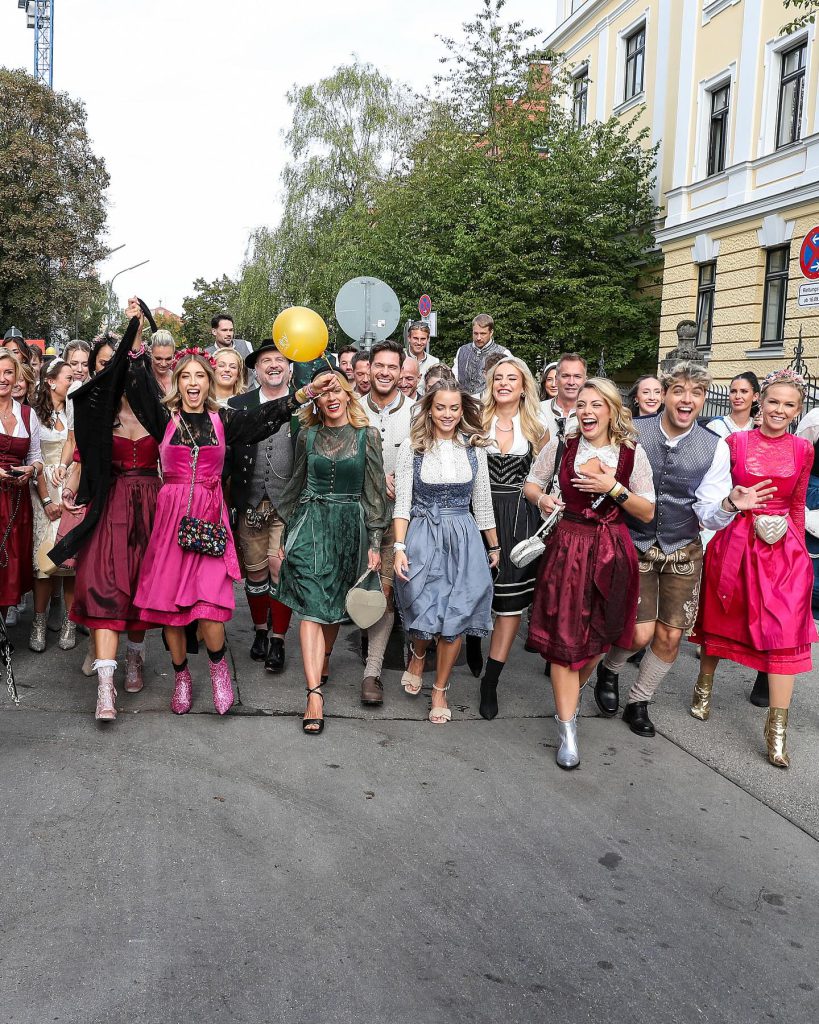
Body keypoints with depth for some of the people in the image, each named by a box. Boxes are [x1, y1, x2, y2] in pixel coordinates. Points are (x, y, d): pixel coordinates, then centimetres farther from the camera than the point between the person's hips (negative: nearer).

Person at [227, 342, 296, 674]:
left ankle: (278, 641, 10)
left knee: (280, 568, -4)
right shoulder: (237, 406, 5)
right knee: (254, 570, 11)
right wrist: (229, 498, -6)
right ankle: (260, 631, 30)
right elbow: (225, 452, 2)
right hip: (250, 504, 2)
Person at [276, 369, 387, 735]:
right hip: (310, 523, 0)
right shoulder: (307, 435, 5)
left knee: (335, 605, 11)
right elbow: (296, 485, 13)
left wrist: (374, 543, -3)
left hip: (350, 527, 0)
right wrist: (285, 535, 12)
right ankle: (314, 693, -14)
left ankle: (323, 661, 38)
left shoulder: (367, 436, 0)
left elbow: (374, 492, 1)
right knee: (312, 605, -10)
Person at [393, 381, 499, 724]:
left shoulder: (474, 448, 5)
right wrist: (400, 548, -11)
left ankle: (440, 690, 20)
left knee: (455, 619, 0)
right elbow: (402, 503, -3)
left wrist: (494, 547, 16)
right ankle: (417, 656, 32)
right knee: (425, 614, -5)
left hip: (463, 540, 2)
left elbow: (482, 502, 12)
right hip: (422, 537, -2)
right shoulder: (412, 447, -2)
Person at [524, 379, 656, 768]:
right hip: (567, 549, -1)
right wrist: (541, 498, -10)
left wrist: (613, 488, -15)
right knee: (564, 637, -3)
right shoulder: (560, 445, -2)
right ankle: (567, 732, 6)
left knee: (597, 636, 14)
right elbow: (532, 483, 12)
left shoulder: (632, 452, -3)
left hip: (611, 552, 1)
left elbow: (647, 513, -1)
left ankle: (569, 696, 45)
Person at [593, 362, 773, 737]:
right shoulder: (632, 433, -14)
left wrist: (730, 504, -29)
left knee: (670, 636, 6)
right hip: (635, 545, -2)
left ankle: (638, 703, 31)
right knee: (641, 633, -7)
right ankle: (609, 670, 28)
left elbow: (709, 515, -9)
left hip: (683, 551, 3)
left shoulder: (715, 448, -8)